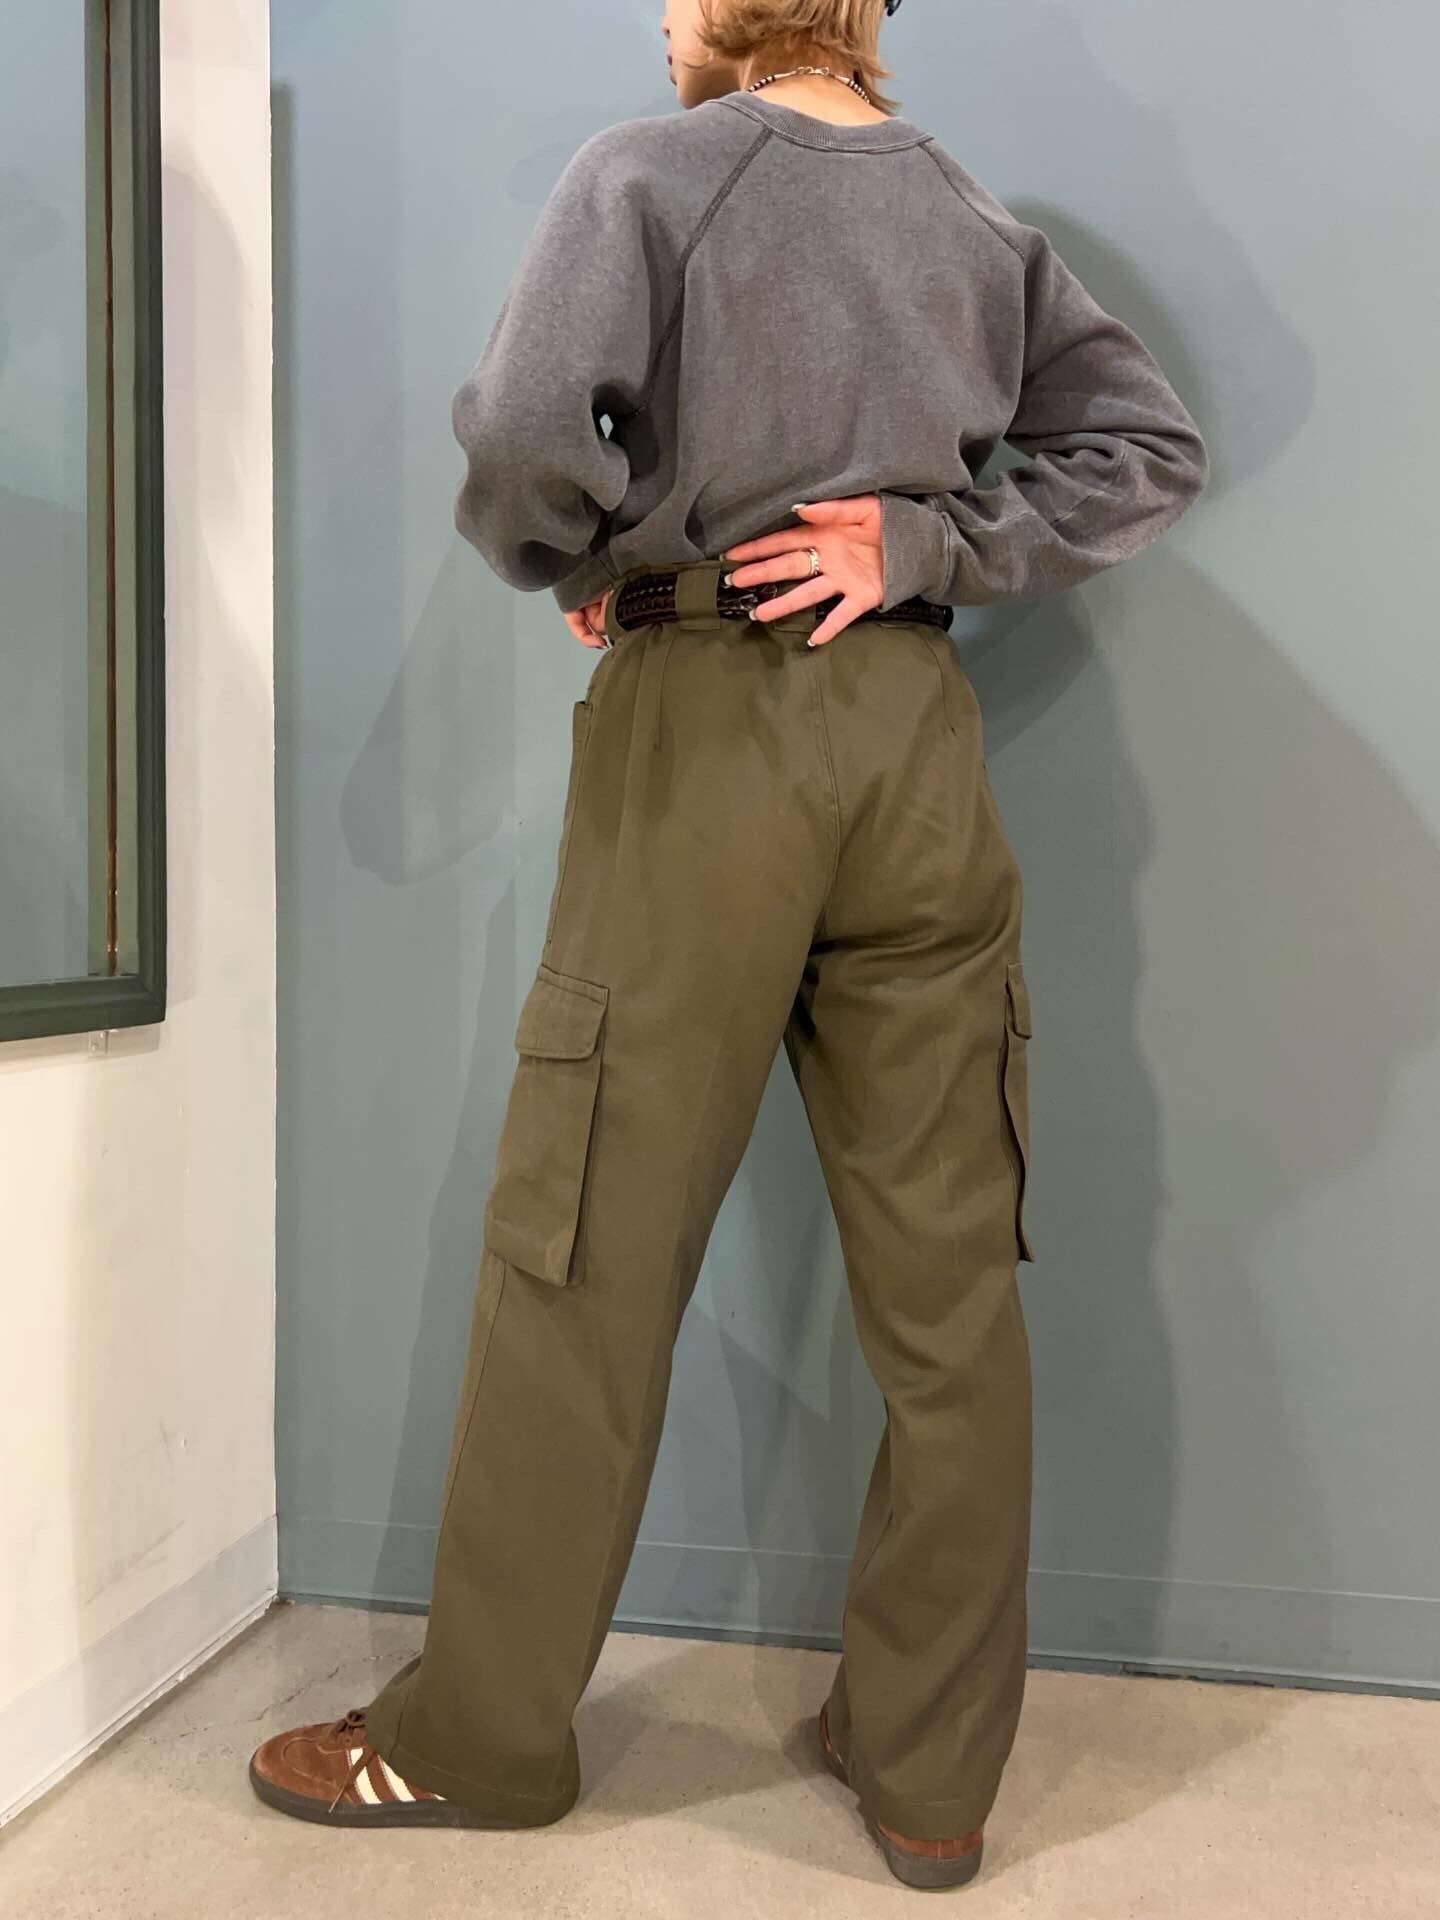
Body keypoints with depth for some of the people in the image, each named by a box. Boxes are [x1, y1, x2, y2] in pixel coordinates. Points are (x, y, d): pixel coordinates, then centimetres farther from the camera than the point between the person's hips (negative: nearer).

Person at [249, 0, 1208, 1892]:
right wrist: (928, 543, 2)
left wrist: (577, 572, 3)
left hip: (704, 726, -4)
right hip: (917, 731, 5)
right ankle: (931, 1766, 18)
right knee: (947, 1274, 6)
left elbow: (527, 429, -16)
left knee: (585, 1256, 4)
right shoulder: (980, 217, 15)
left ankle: (476, 1736, 20)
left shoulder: (648, 173, -1)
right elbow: (1150, 439, 12)